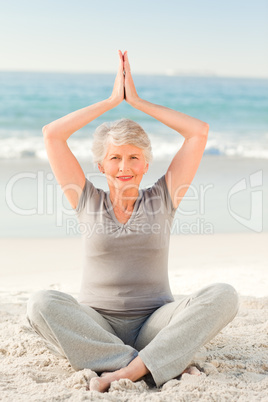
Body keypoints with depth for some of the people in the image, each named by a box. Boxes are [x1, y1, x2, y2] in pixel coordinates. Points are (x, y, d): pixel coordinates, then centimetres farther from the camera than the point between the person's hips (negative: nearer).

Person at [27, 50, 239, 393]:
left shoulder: (162, 199, 9)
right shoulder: (88, 201, 9)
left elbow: (199, 132, 3)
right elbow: (51, 134, 1)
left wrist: (137, 101, 6)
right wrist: (113, 100, 6)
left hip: (153, 325, 0)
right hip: (96, 325, 0)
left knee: (224, 295, -25)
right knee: (41, 304, -31)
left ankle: (130, 369, -35)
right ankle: (165, 365, -31)